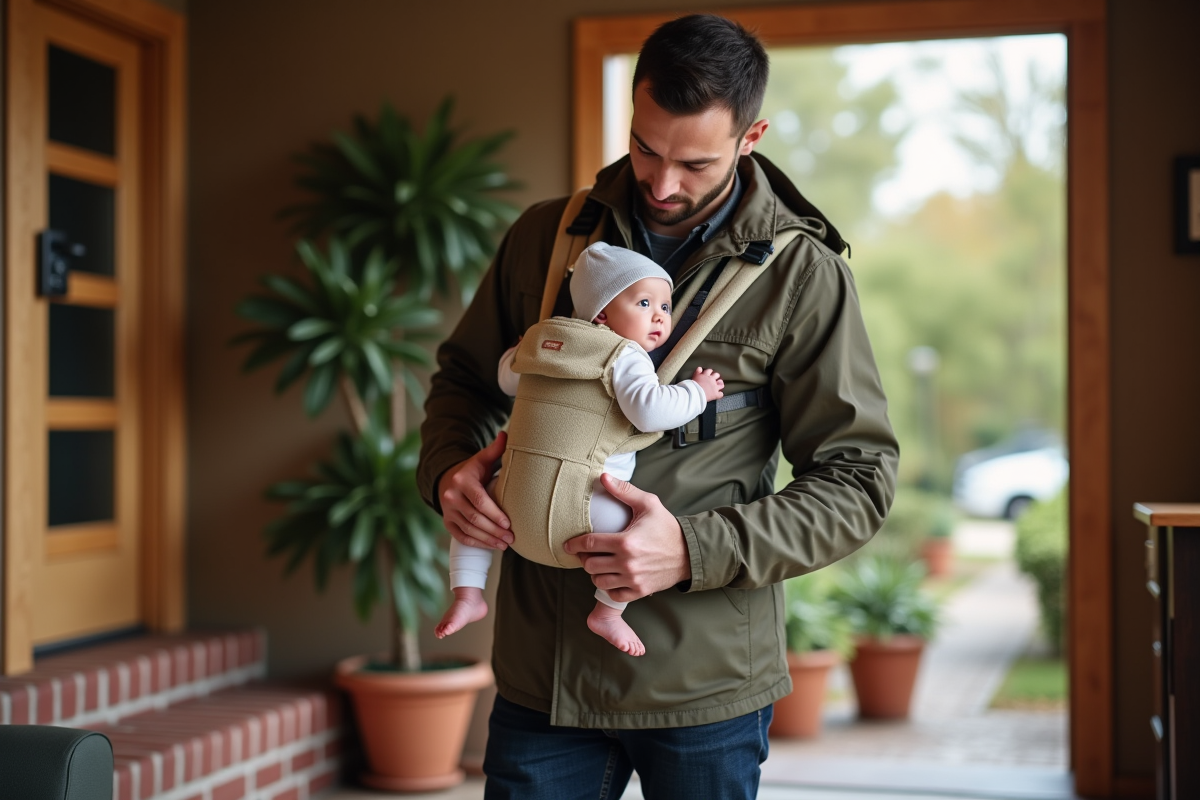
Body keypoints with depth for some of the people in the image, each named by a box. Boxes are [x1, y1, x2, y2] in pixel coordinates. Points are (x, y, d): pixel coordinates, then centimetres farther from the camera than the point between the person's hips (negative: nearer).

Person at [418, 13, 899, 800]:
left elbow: (859, 478, -7)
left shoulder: (801, 274, -6)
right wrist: (448, 469, -5)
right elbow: (465, 379, 18)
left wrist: (694, 550, -20)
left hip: (705, 679, -2)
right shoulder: (545, 236, 4)